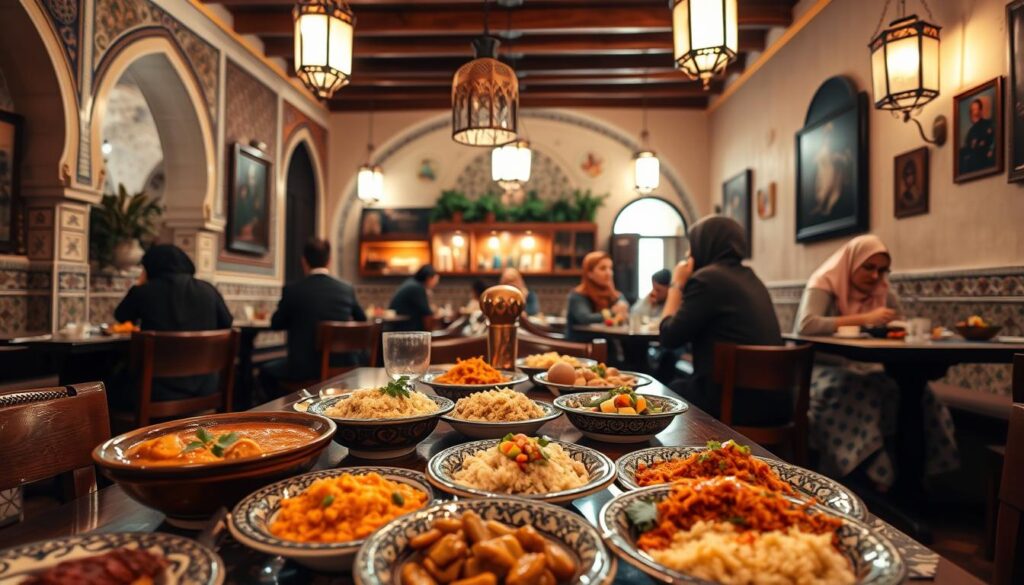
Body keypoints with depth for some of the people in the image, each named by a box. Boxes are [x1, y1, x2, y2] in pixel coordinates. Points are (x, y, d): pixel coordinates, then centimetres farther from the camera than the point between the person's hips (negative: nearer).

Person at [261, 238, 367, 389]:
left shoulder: (292, 289, -7)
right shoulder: (347, 289, 0)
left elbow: (276, 324, 8)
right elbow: (362, 321, 17)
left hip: (305, 367, -3)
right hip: (343, 365, 3)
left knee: (266, 371, 25)